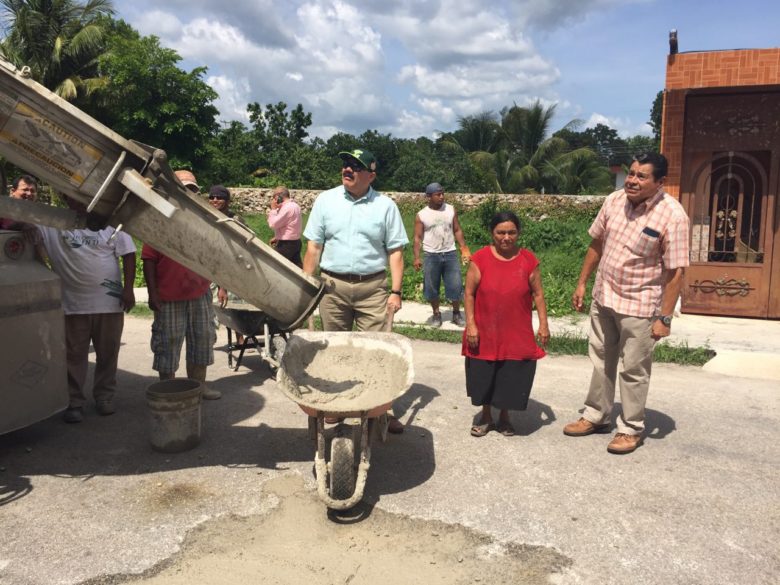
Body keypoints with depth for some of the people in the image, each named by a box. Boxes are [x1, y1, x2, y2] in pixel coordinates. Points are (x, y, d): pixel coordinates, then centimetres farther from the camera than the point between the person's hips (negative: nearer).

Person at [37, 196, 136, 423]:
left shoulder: (109, 222, 2)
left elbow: (128, 254, 0)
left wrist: (128, 288, -6)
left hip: (109, 302, 0)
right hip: (73, 304, 0)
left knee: (108, 353, 9)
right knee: (74, 355, 7)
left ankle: (105, 397, 24)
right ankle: (74, 402, 17)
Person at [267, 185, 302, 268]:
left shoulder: (287, 208, -21)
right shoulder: (294, 205, 11)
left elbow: (273, 224, -22)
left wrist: (273, 209, -11)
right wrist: (278, 238, 16)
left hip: (286, 244, -9)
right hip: (295, 242, 9)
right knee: (297, 266, 10)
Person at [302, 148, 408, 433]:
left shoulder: (385, 206, 2)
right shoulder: (325, 200, 5)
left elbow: (395, 251, 1)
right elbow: (313, 248, 6)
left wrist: (395, 291, -6)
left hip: (372, 287, -1)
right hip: (333, 286, 2)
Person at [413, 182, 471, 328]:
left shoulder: (451, 210, 4)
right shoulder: (421, 215, -2)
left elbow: (457, 231, 9)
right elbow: (418, 237, -2)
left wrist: (464, 249, 2)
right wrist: (417, 257, -11)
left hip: (450, 253, 1)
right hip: (431, 255, -1)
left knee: (456, 285, 0)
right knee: (431, 287, 5)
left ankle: (456, 313, 19)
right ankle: (436, 314, 23)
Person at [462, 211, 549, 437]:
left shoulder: (528, 260, -2)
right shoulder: (480, 259, -7)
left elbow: (538, 294, 3)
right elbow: (469, 293, -4)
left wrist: (543, 324, -2)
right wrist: (470, 325, -9)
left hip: (517, 335, 1)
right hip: (485, 334, 0)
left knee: (512, 378, 10)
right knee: (484, 377, 12)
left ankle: (504, 417, 32)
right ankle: (486, 417, 33)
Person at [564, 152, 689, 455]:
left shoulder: (672, 216, -19)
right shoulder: (614, 200, -4)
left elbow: (675, 272, -17)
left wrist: (664, 318, -18)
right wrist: (582, 283, 10)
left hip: (639, 305, -5)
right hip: (603, 296, 6)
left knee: (634, 369, 6)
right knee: (601, 361, 18)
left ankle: (631, 429, 24)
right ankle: (596, 415, 35)